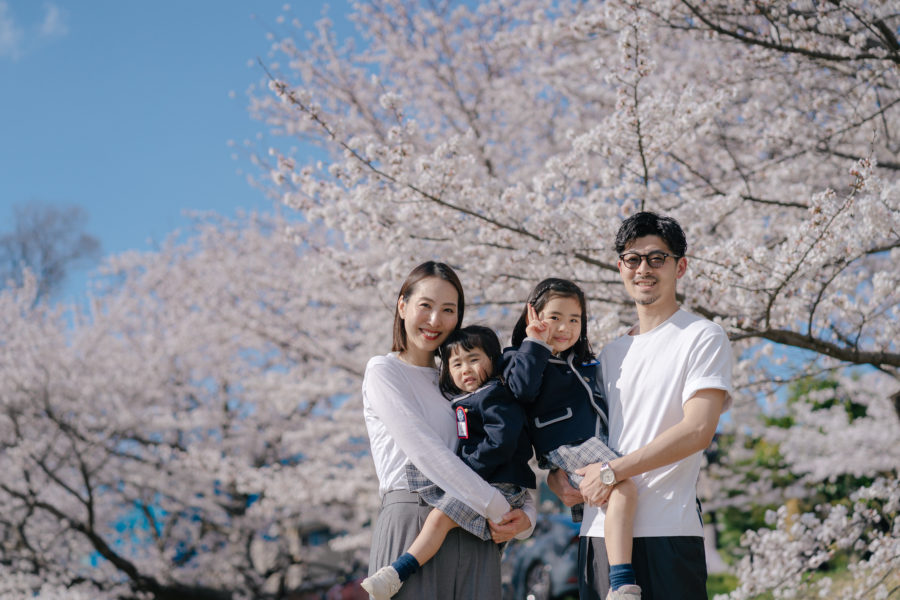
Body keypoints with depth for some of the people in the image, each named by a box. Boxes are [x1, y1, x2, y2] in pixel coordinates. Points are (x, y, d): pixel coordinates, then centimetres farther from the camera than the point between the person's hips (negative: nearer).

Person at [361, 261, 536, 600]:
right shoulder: (384, 371, 4)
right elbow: (424, 450, -9)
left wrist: (526, 515, -2)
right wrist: (496, 508, -13)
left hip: (475, 534, 5)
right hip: (412, 523, -5)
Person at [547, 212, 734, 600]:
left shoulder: (703, 338, 1)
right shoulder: (610, 352, 21)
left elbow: (698, 431, -12)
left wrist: (613, 471, -13)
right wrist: (556, 476, 4)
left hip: (666, 531, -6)